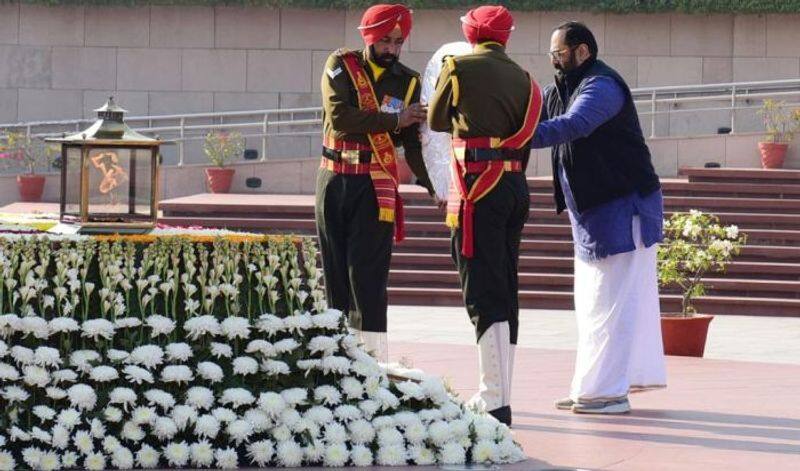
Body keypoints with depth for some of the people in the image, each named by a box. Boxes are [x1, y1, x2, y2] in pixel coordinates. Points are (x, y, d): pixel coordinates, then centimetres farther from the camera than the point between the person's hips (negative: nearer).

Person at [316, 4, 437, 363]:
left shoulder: (407, 82, 4)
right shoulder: (341, 66, 0)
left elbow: (414, 143, 1)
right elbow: (339, 115, -16)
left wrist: (433, 185, -14)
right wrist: (394, 120, -16)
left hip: (376, 186, -1)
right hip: (333, 181, 1)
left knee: (368, 275, -10)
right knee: (335, 273, 6)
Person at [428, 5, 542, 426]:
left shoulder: (460, 68, -4)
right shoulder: (523, 79, 11)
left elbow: (436, 121, 10)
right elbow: (526, 142, 13)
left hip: (479, 188, -6)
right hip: (516, 187, 6)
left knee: (483, 296, -8)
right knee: (505, 293, 13)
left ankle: (495, 403, -14)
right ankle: (496, 393, 18)